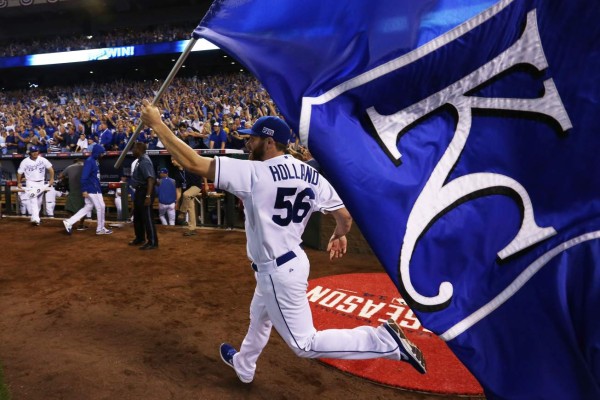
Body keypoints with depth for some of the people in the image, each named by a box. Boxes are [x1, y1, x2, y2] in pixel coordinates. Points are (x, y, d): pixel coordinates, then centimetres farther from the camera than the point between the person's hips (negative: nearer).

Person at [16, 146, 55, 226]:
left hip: (41, 183, 3)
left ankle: (36, 217, 31)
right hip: (31, 183, -3)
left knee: (39, 201, 13)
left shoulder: (42, 160, -2)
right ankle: (35, 219, -26)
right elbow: (19, 172, 2)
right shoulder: (25, 161, -7)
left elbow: (50, 168, 2)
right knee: (33, 200, -17)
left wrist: (52, 179, -4)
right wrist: (18, 183, 5)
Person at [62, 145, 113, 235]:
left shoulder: (95, 161, 13)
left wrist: (100, 189, 20)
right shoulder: (89, 161, -16)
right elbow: (84, 176, -20)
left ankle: (69, 222, 11)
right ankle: (100, 229, 12)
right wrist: (84, 190, -23)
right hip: (91, 190, -9)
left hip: (96, 189, 9)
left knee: (87, 208, 12)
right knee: (101, 207, 0)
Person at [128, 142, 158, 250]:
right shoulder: (140, 160, 12)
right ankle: (140, 238, 34)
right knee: (137, 217, 20)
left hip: (144, 192, -11)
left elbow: (150, 179, -28)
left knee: (147, 217, -5)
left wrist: (148, 196, -33)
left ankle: (152, 242, 3)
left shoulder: (145, 161, -20)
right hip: (139, 191, 11)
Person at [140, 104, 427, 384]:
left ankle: (384, 339, 0)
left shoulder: (253, 172, -24)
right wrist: (340, 235, 20)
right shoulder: (310, 174, -4)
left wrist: (157, 123, -13)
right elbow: (345, 214, -2)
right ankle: (243, 366, 56)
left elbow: (193, 163, -24)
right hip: (290, 261, 9)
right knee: (259, 318, 31)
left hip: (277, 272, -9)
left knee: (305, 344, 5)